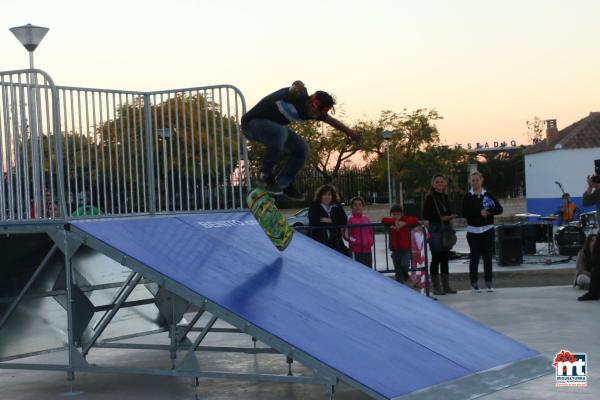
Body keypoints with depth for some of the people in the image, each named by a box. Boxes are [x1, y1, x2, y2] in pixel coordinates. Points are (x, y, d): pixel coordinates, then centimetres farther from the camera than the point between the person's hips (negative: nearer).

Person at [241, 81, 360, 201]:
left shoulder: (308, 111, -2)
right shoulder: (298, 97, -27)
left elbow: (330, 119, 17)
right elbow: (294, 89, -52)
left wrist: (349, 131, 25)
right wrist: (297, 87, -74)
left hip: (272, 128, 9)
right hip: (251, 122, -9)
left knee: (301, 148, 1)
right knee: (280, 132, -37)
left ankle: (282, 183, 15)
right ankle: (265, 175, -19)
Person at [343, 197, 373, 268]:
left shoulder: (366, 218, 11)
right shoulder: (350, 219, -7)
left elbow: (371, 231, 23)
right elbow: (345, 234, -12)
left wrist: (370, 241, 10)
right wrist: (354, 241, -15)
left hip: (367, 249, 7)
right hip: (356, 250, -7)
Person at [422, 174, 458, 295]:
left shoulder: (446, 197, 14)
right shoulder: (430, 198, -6)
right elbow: (425, 216, -10)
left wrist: (450, 216, 3)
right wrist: (441, 218, -16)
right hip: (435, 229, -6)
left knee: (445, 258, 9)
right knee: (436, 258, -3)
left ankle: (446, 286, 15)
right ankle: (436, 287, 2)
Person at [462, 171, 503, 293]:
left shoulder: (488, 195, 6)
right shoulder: (468, 197, 2)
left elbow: (499, 209, 2)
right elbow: (465, 213, -8)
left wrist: (487, 211, -15)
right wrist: (479, 212, -17)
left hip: (487, 229, 1)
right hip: (473, 230, -1)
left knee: (487, 256, 1)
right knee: (474, 256, -1)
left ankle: (489, 281, 8)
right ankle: (474, 282, 7)